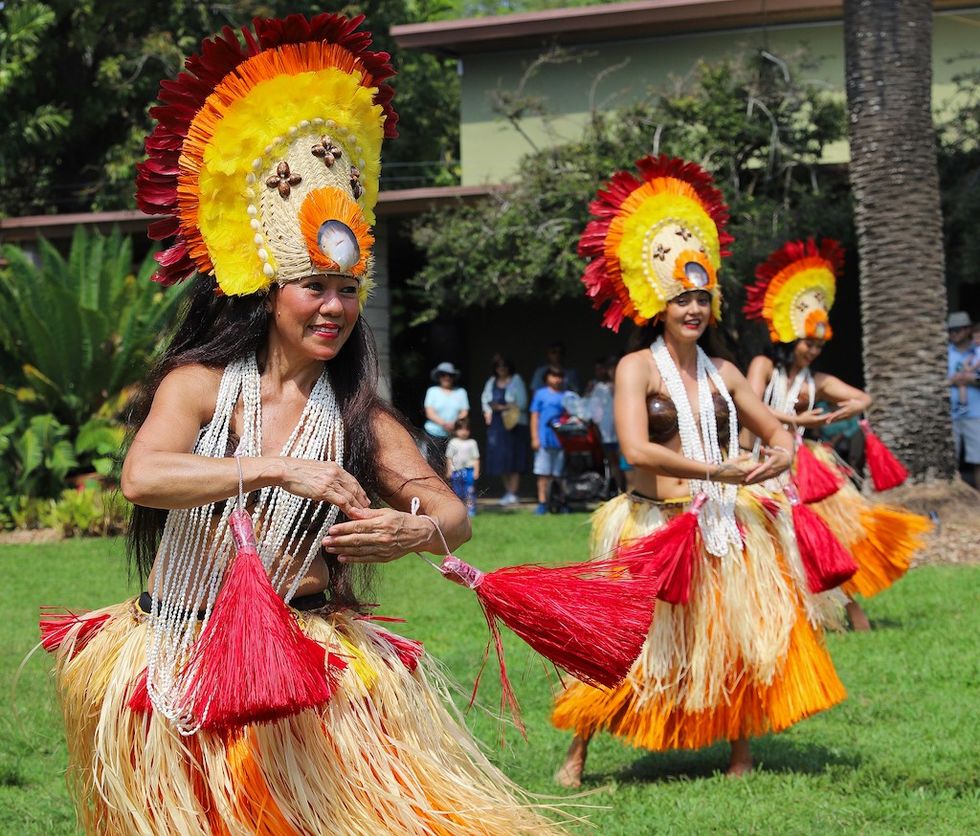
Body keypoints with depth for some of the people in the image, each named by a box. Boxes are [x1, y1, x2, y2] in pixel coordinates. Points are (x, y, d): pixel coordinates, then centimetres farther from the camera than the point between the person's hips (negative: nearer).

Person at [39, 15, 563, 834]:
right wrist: (281, 470, -29)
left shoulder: (359, 416, 5)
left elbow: (455, 516, 2)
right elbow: (142, 477, -21)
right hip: (180, 662, -1)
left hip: (303, 660, 2)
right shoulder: (200, 384, -2)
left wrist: (412, 531, -22)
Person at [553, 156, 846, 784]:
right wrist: (718, 471, -21)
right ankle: (577, 755, 9)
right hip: (656, 528, -5)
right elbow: (637, 450, -19)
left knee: (744, 636, 2)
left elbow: (777, 431, 15)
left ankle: (742, 752, 15)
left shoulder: (723, 373, 8)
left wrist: (781, 454, -9)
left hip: (726, 528, 5)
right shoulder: (638, 367, -6)